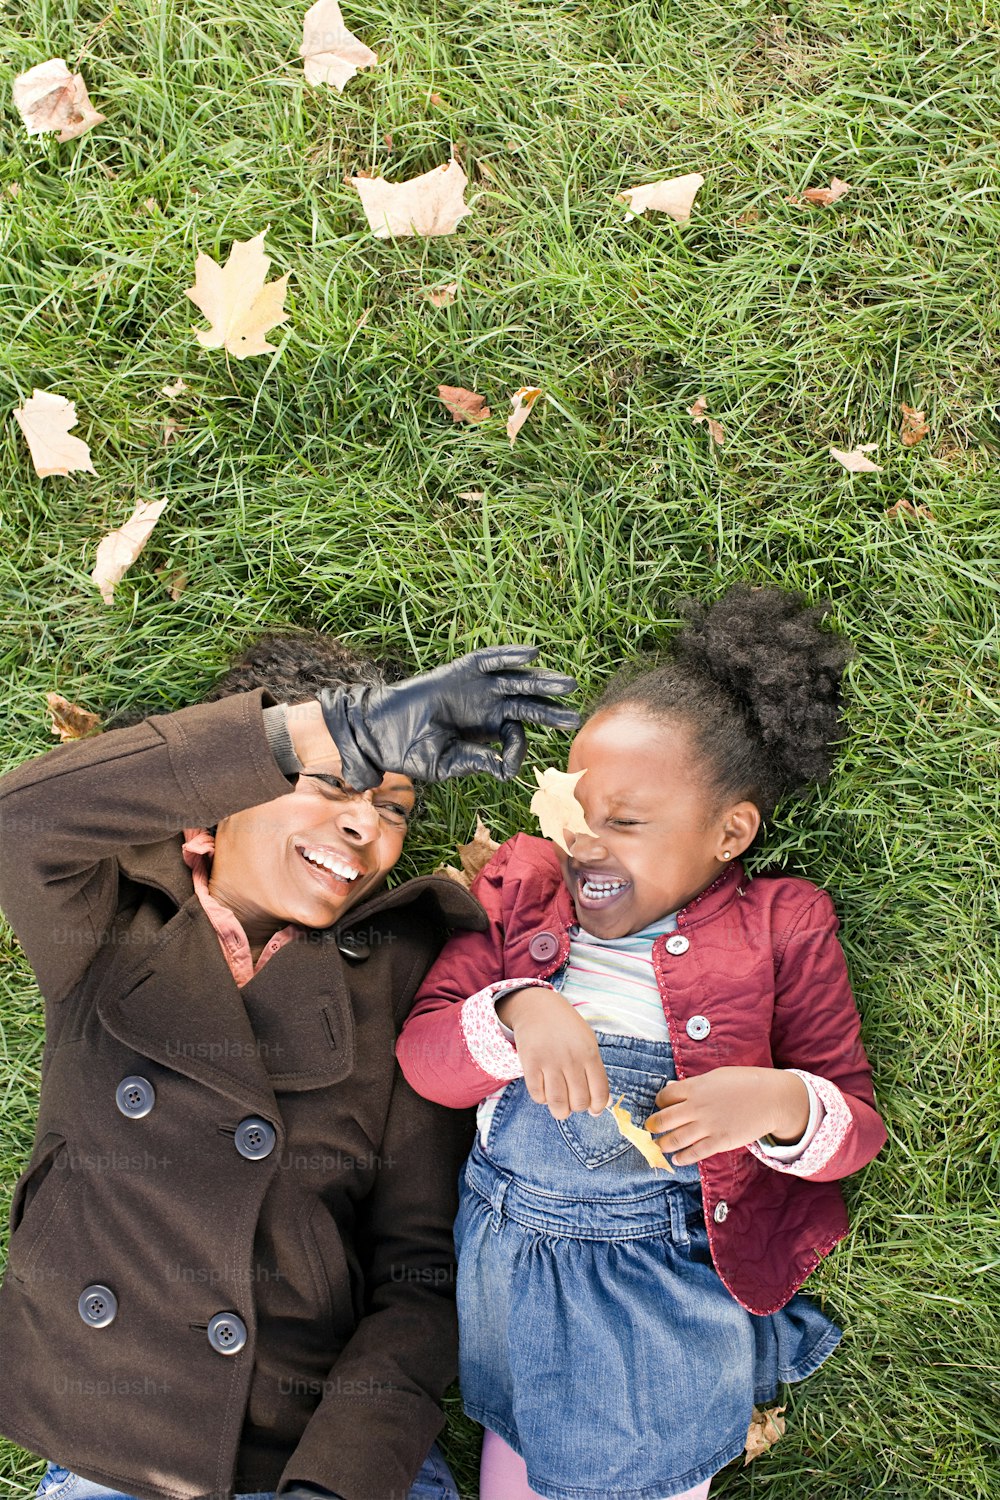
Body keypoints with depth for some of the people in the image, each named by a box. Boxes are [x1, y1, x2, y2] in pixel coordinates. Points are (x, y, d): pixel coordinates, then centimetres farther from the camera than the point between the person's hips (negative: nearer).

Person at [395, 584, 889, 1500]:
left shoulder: (779, 932, -2)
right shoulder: (525, 891, 4)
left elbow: (858, 1124, -2)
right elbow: (423, 1057, -4)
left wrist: (782, 1104, -23)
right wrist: (520, 1011, -24)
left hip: (678, 1275, -2)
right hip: (512, 1256, 3)